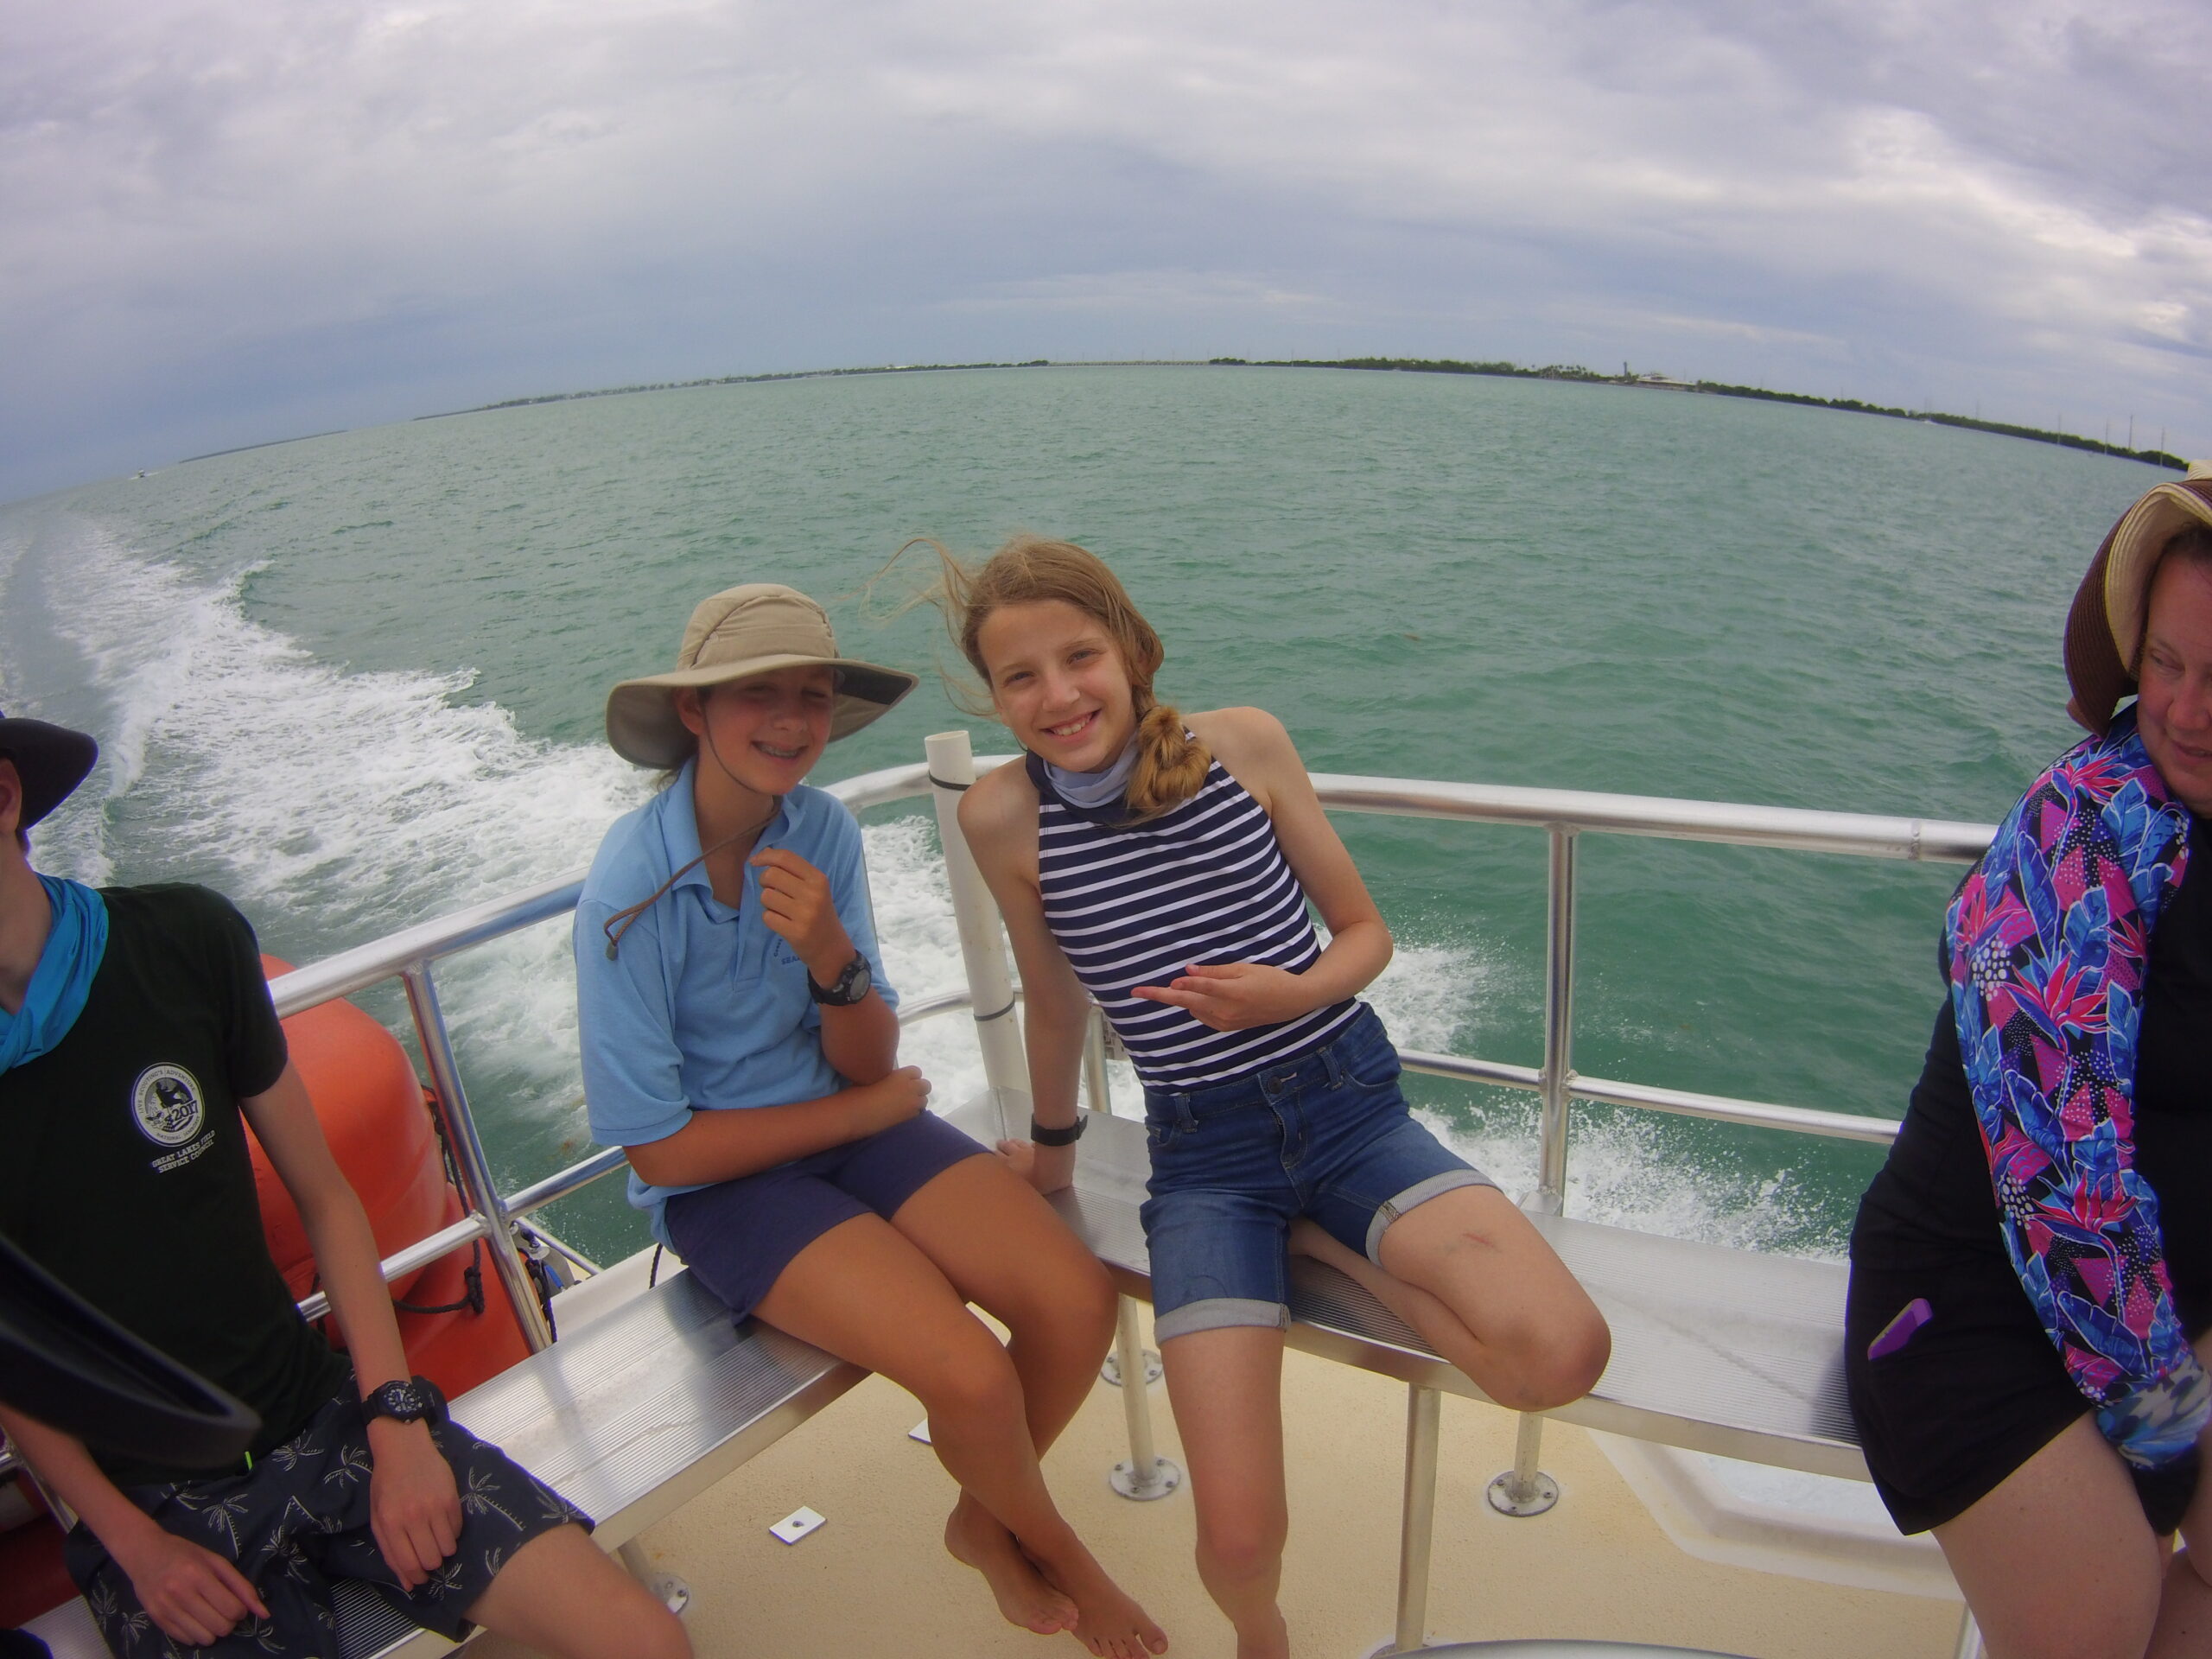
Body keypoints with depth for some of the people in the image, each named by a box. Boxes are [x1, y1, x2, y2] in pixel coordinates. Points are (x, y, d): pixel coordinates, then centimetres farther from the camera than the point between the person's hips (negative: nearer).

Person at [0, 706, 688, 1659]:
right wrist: (134, 1545, -6)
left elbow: (323, 1196, 1)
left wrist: (396, 1419, -5)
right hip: (152, 1503, -1)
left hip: (323, 1424, 1)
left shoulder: (186, 940, -5)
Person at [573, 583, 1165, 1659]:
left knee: (1077, 1301, -14)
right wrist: (877, 1104, -9)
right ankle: (1052, 1549, 15)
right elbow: (662, 1150, -15)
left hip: (847, 1118, 5)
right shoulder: (630, 894, -20)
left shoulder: (823, 829, -7)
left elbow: (868, 1064, -3)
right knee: (972, 1375, -22)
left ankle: (984, 1521, 18)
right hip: (716, 1179, -4)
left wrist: (833, 958, -26)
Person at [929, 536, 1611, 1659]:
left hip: (1349, 1107, 1)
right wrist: (1053, 1146, 22)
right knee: (1239, 1541, -11)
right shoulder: (1003, 817, -7)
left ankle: (1326, 1244, 6)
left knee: (1561, 1357, -23)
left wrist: (1294, 993, -18)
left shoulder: (1244, 742, -6)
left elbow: (1366, 933, 3)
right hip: (1204, 1156, -1)